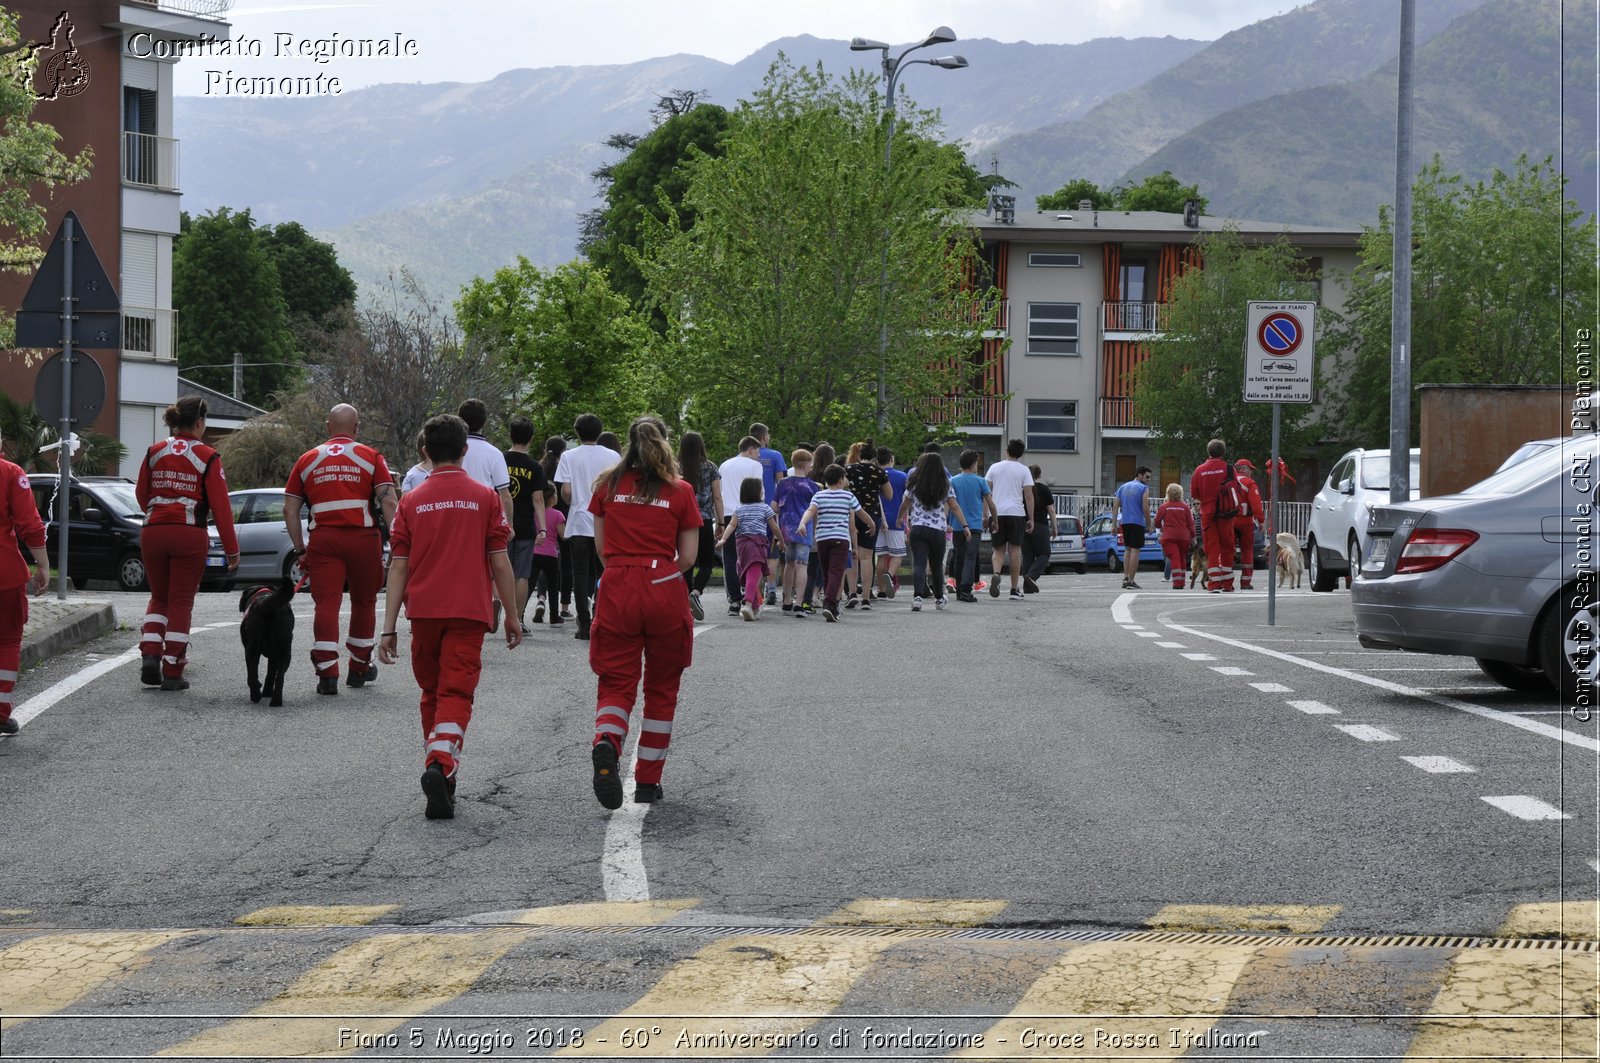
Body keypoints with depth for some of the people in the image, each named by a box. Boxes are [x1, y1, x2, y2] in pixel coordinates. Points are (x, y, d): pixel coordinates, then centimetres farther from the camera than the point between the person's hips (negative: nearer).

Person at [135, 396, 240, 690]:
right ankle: (172, 673, 5)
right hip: (190, 534, -3)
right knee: (181, 603, 5)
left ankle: (150, 654, -1)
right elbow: (220, 505, -6)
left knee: (159, 598, 19)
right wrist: (232, 549, -2)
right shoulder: (207, 457, -5)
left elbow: (141, 495, 14)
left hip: (153, 533, 3)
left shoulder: (154, 452, 6)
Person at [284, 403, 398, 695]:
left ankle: (327, 674, -13)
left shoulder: (307, 460, 13)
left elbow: (290, 510, 10)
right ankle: (359, 668, 28)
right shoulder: (371, 457, 6)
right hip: (363, 537, -1)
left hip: (323, 539, 1)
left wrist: (300, 548, 14)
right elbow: (388, 502, -5)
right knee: (364, 602, 15)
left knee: (326, 603, -3)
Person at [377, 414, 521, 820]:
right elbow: (500, 562, 1)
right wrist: (512, 615, 11)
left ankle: (436, 768, 25)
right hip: (469, 612, -2)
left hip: (424, 612, 2)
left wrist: (389, 627, 3)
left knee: (431, 694, 18)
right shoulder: (484, 497, 2)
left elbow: (398, 567, 2)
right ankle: (441, 765, -28)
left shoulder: (412, 501, 5)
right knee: (456, 695, -6)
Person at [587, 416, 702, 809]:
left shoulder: (609, 485, 5)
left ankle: (606, 742, -31)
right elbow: (688, 558, 2)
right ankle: (648, 783, 17)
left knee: (616, 683, 2)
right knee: (661, 689, 13)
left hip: (618, 589, 1)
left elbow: (601, 546, 11)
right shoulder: (680, 492, 1)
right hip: (665, 593, 0)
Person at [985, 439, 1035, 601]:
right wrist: (1031, 519, 3)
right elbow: (1029, 496, -2)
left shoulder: (995, 467, 7)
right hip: (1016, 513, -1)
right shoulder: (1023, 470, 2)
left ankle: (996, 573, -21)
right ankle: (1015, 589, 4)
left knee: (999, 549, 10)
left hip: (997, 513, 1)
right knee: (1014, 549, 3)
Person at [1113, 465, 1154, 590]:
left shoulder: (1123, 487, 16)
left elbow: (1116, 507, 11)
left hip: (1124, 522, 6)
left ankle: (1125, 577, 9)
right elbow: (1145, 508, -11)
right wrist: (1149, 525, -3)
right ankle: (1131, 581, -10)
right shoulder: (1143, 488, -3)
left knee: (1127, 549, 17)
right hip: (1137, 523, -6)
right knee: (1135, 550, -5)